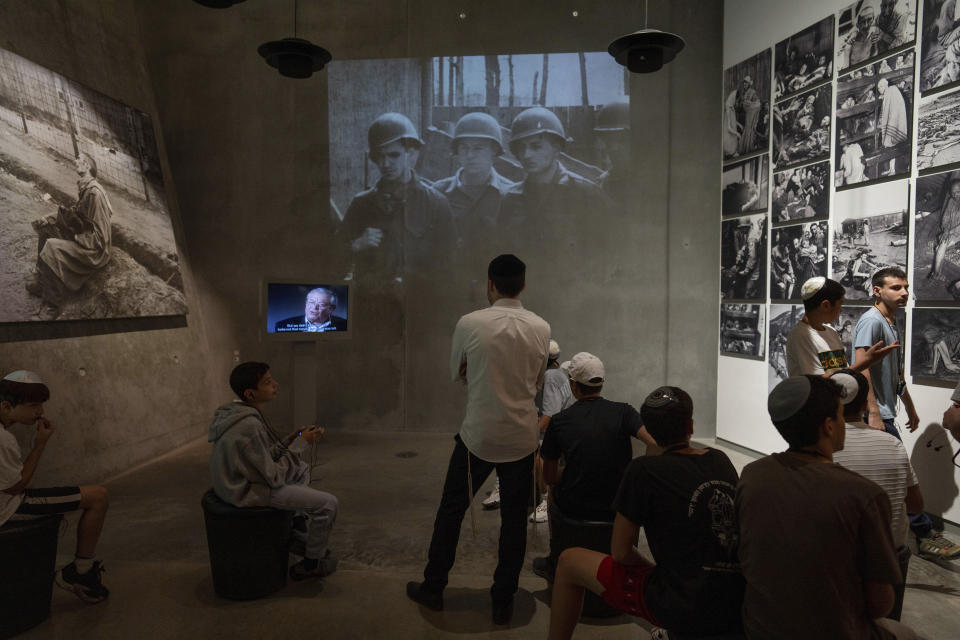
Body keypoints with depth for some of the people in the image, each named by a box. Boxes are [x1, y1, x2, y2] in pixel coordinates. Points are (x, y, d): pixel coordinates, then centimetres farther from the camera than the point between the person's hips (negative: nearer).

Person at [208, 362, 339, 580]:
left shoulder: (237, 412, 2)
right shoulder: (249, 426, -28)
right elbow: (274, 477, -23)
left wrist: (293, 439, -1)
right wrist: (301, 444, -15)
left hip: (239, 480, 10)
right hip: (248, 492, -10)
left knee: (302, 469, 26)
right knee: (328, 503, -10)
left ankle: (299, 532, 30)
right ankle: (311, 564, 10)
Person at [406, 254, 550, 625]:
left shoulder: (470, 324, -11)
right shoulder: (541, 328, -4)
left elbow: (458, 374, 5)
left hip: (478, 436, -2)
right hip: (521, 438, 2)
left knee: (451, 512, 16)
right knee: (514, 521, 14)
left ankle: (433, 590, 30)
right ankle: (503, 603, 24)